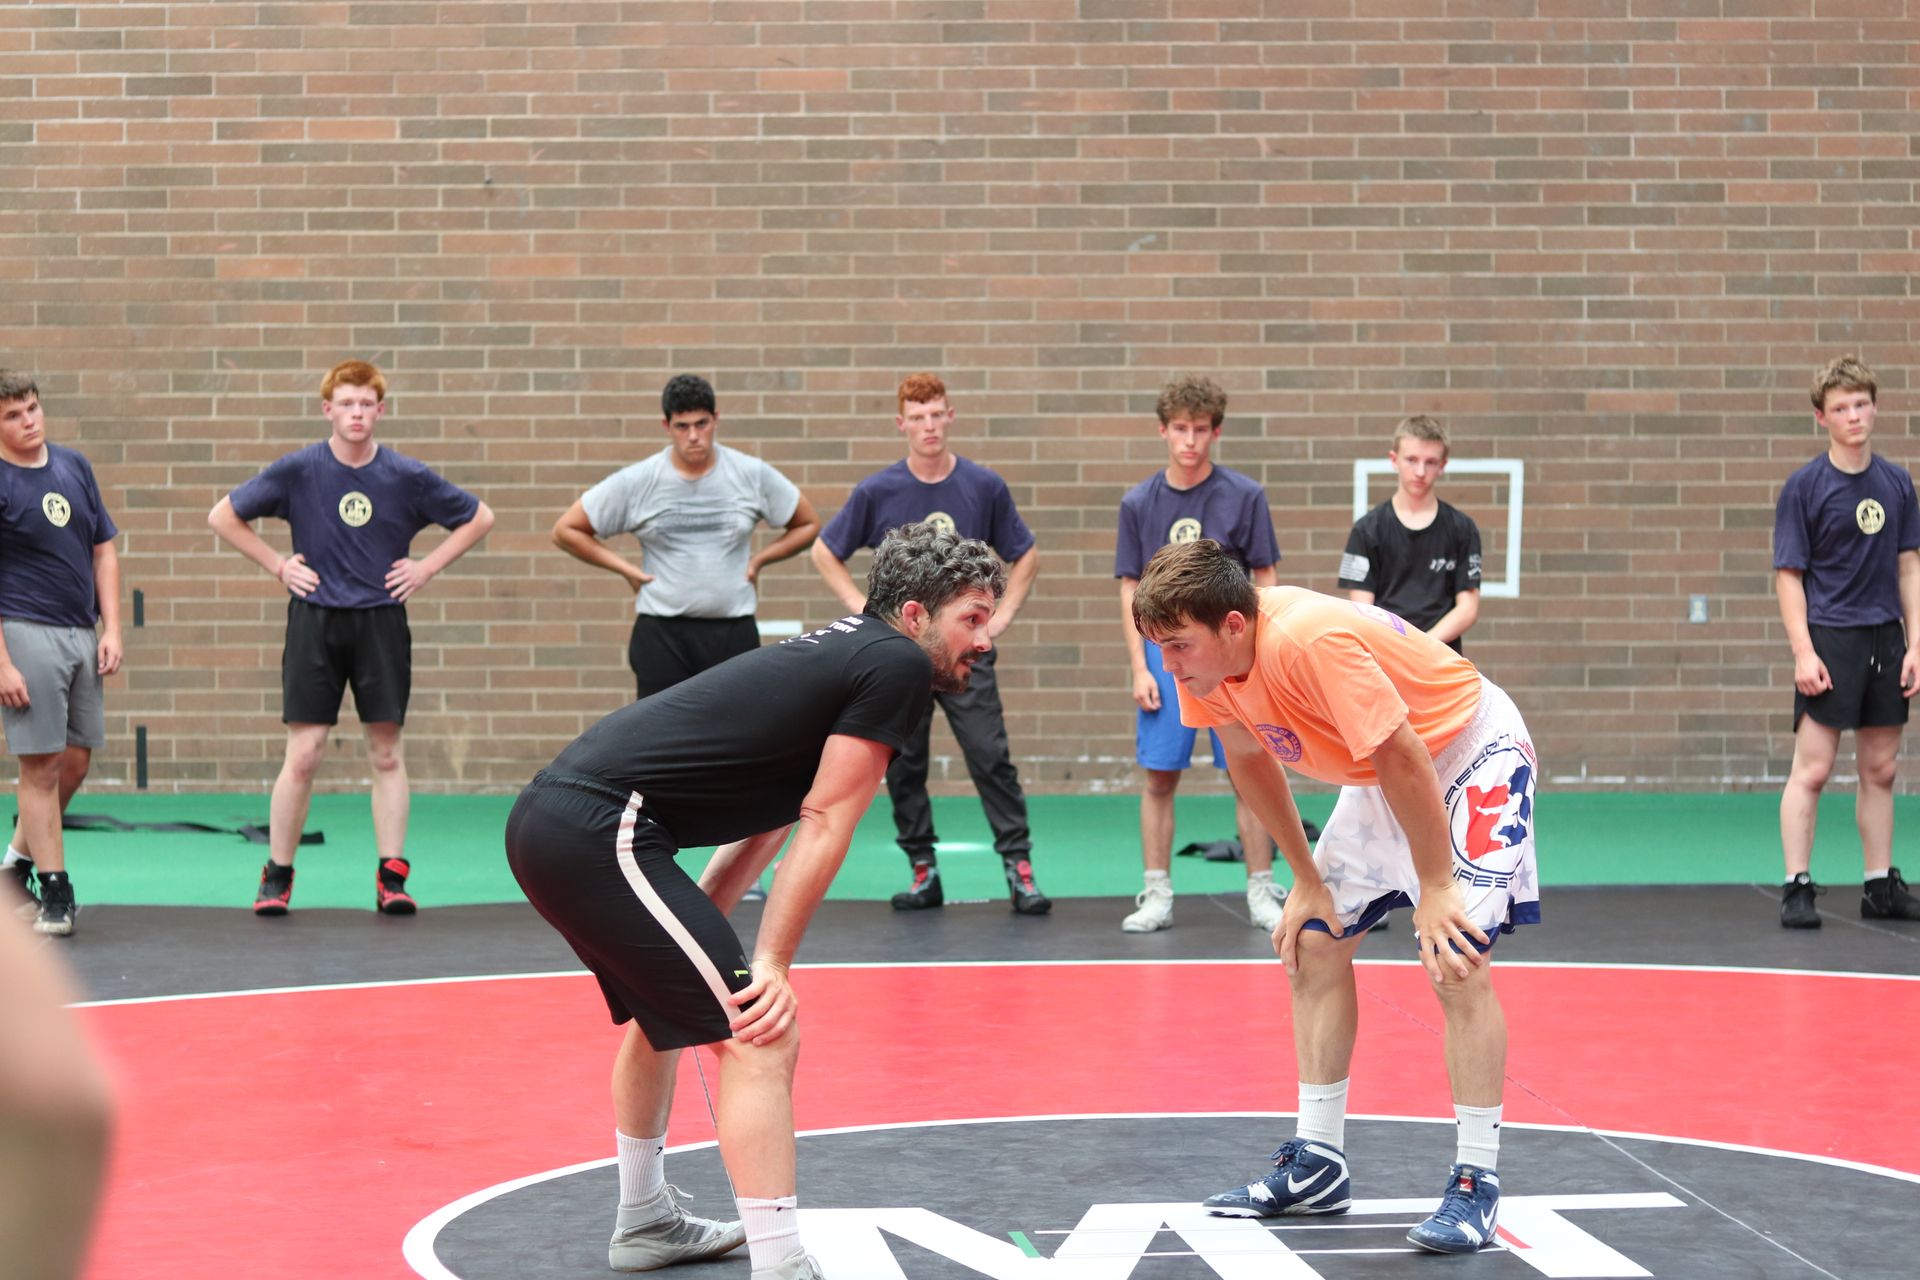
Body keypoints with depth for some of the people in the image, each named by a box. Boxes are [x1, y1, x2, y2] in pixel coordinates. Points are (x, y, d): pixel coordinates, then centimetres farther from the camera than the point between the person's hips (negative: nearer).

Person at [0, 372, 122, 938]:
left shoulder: (74, 466, 9)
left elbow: (104, 550, 14)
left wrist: (111, 630, 6)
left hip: (81, 634, 6)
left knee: (75, 761, 11)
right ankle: (54, 892, 4)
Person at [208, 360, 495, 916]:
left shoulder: (407, 476, 0)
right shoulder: (298, 470, -2)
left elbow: (479, 518, 12)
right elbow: (223, 516, 7)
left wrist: (427, 567, 4)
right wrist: (278, 565, 2)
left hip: (382, 622, 1)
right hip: (314, 622, -1)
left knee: (386, 753, 2)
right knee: (302, 756, -3)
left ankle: (391, 877, 7)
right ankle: (277, 876, 7)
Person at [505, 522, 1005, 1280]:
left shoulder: (846, 650, 22)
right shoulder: (898, 665, -6)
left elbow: (769, 814, 21)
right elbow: (825, 825, -10)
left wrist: (696, 928, 16)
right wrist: (772, 964, -8)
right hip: (601, 830, -11)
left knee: (664, 1014, 30)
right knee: (759, 1038, -12)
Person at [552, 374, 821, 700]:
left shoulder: (753, 474, 3)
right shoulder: (636, 482, -1)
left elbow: (808, 524, 15)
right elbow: (567, 530, 6)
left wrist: (758, 560, 4)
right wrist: (627, 569, 0)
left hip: (734, 633, 1)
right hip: (662, 636, -1)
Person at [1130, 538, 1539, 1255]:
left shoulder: (1311, 643, -37)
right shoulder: (1203, 660, -13)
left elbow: (1405, 761, -31)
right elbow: (1248, 757, 4)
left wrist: (1434, 889, -23)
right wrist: (1306, 880, 5)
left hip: (1470, 751, -9)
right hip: (1380, 776, 9)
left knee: (1455, 963, -20)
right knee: (1312, 944, 7)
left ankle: (1475, 1184, -14)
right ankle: (1316, 1164, 15)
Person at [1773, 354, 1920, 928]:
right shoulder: (1804, 486, -5)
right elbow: (1789, 574, -6)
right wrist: (1803, 651, -14)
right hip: (1829, 641, -5)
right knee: (1811, 770, -6)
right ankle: (1797, 888, -2)